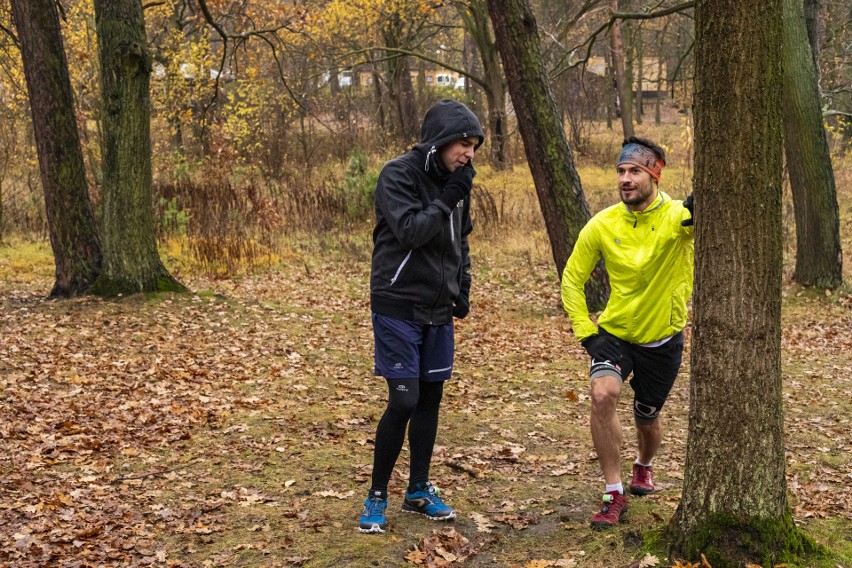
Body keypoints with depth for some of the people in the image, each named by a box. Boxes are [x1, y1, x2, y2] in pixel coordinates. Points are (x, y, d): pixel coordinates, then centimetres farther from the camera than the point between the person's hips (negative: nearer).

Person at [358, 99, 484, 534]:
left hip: (438, 310, 7)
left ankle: (419, 490, 24)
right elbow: (410, 230, -25)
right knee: (404, 401, -9)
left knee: (430, 399, 11)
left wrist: (462, 289, 13)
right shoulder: (398, 174, -13)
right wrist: (448, 197, -21)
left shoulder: (454, 181, 8)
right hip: (398, 307, -7)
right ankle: (377, 495, 7)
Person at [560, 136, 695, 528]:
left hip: (663, 340, 0)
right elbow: (572, 279, -1)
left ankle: (644, 466, 54)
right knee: (603, 394, -27)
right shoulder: (602, 225, -12)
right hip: (615, 333, 0)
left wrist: (701, 211, -64)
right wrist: (585, 332, -9)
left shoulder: (678, 216, -19)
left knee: (647, 418, 17)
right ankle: (614, 495, -14)